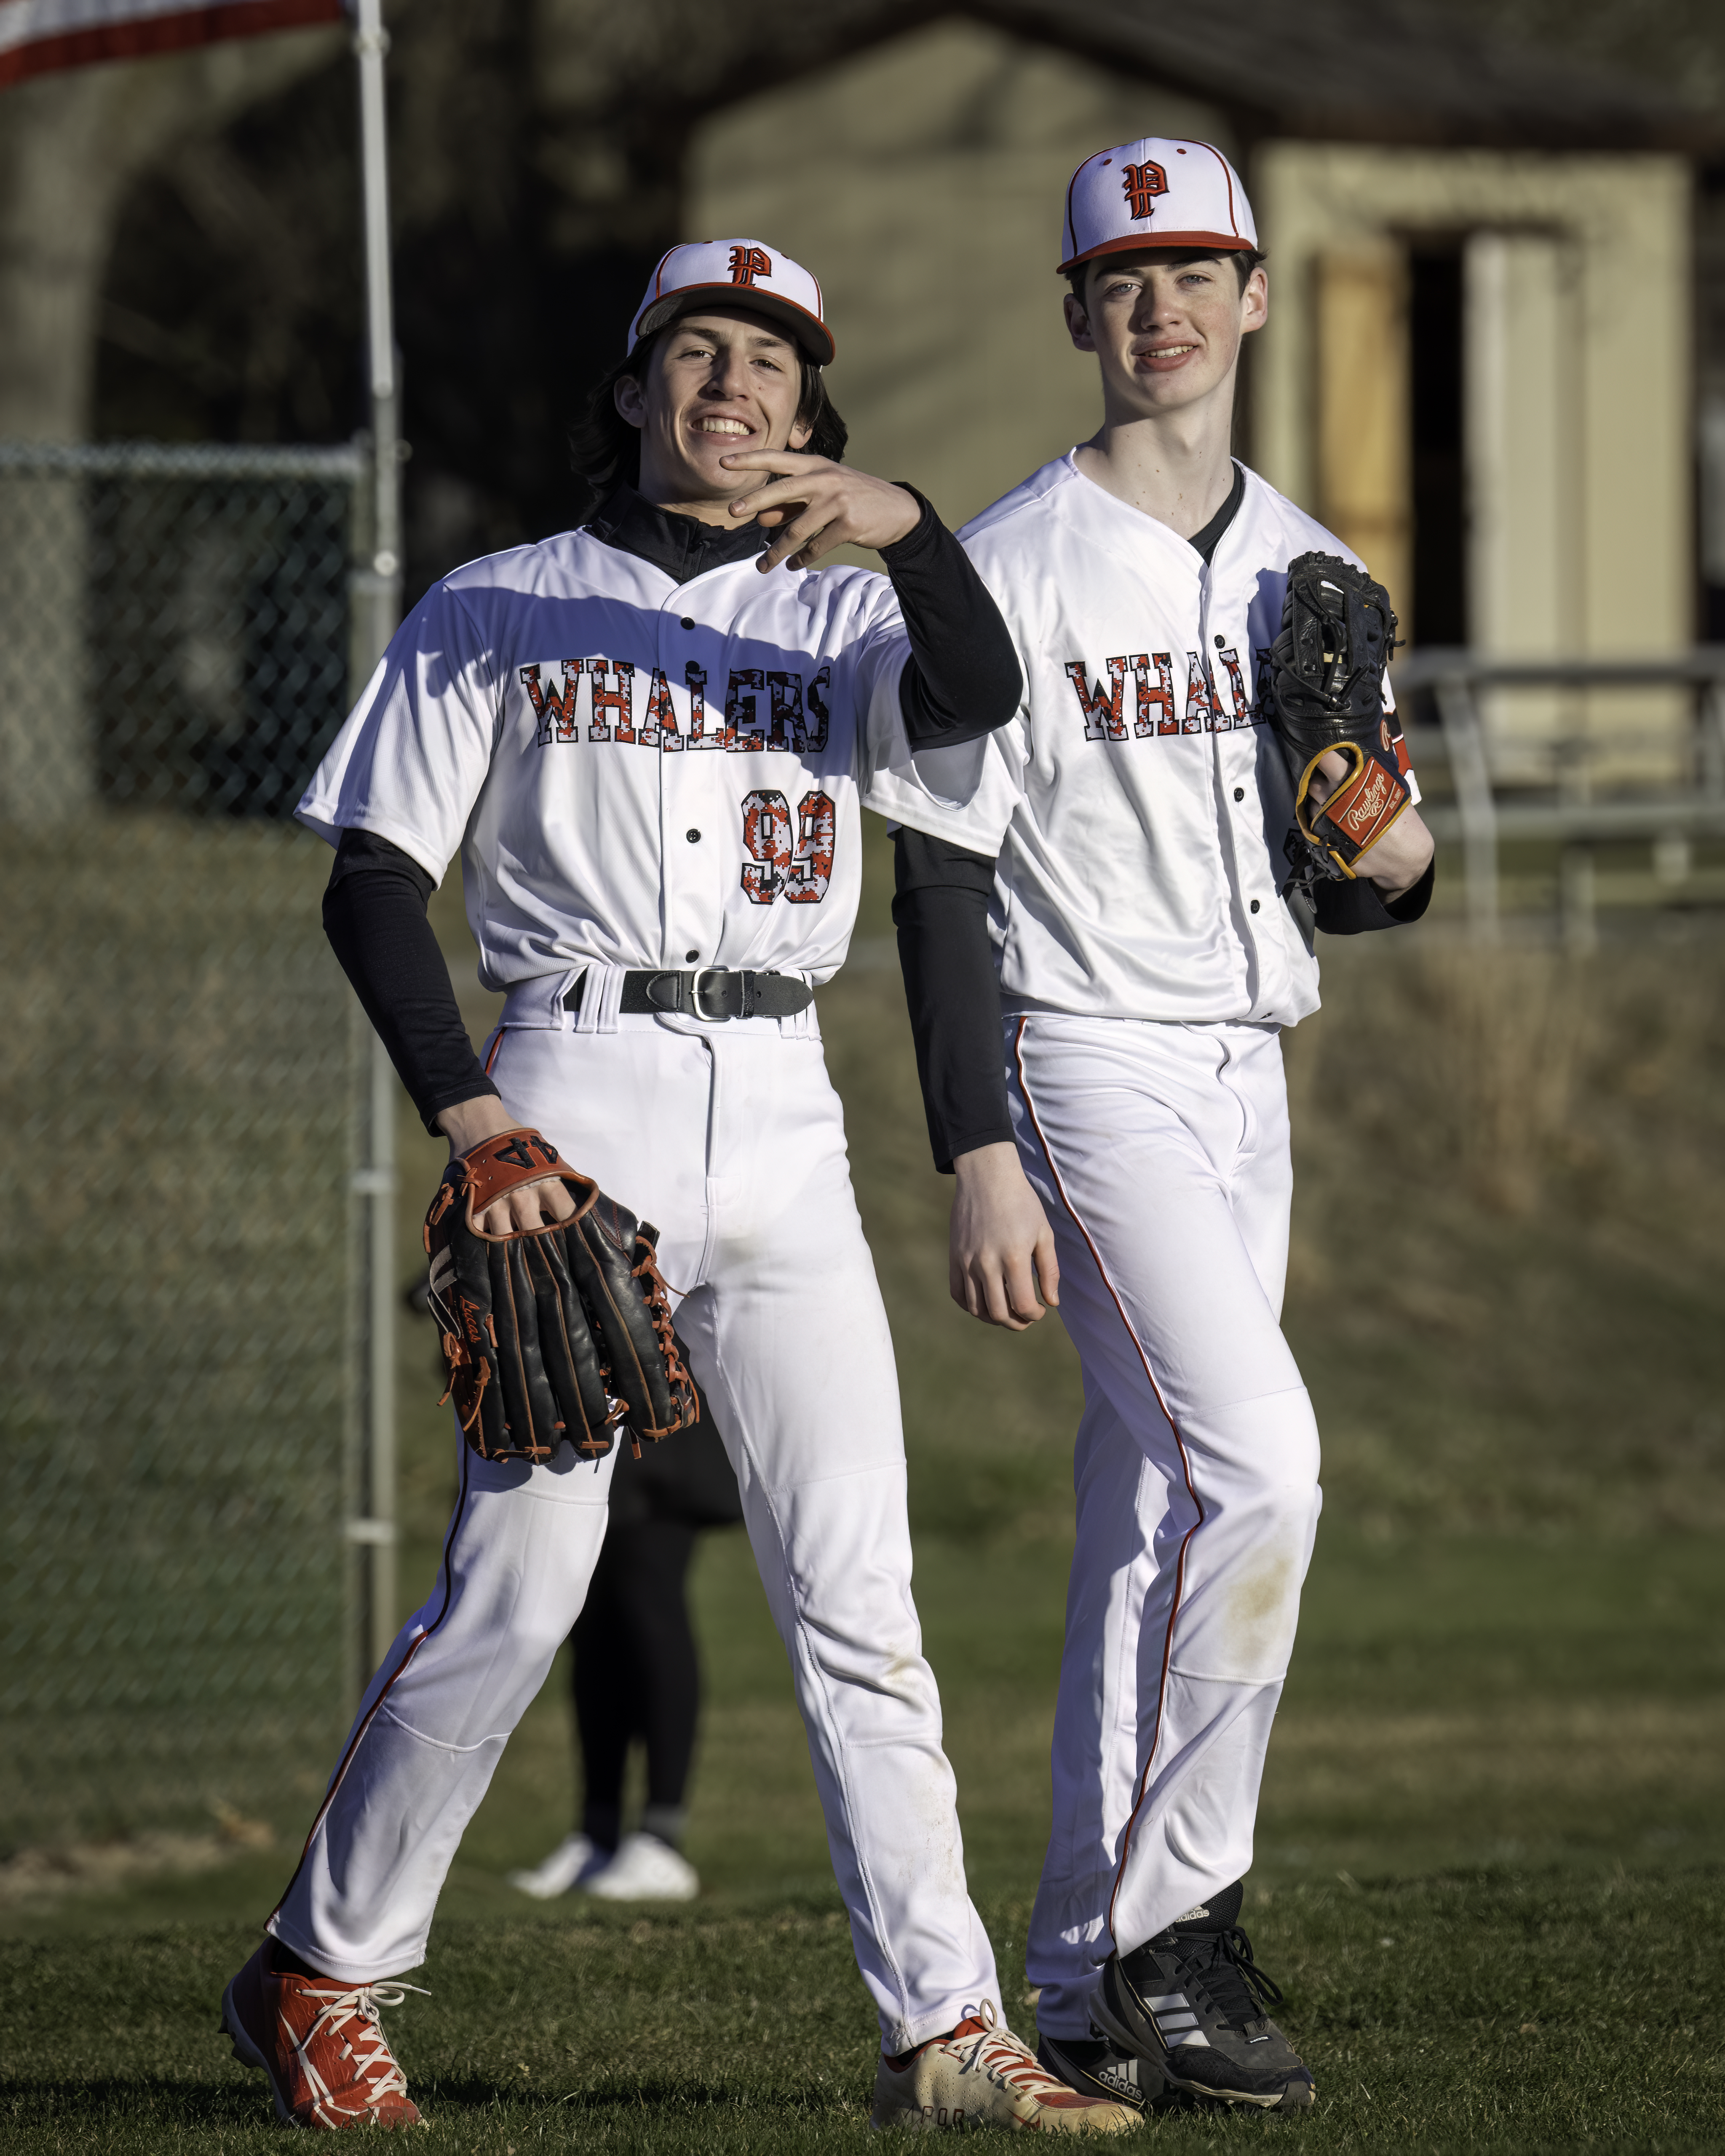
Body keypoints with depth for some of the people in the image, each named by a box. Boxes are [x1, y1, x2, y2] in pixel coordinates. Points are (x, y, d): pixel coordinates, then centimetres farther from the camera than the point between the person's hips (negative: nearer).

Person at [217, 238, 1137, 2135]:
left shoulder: (842, 616, 14)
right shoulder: (496, 613, 7)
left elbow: (977, 697, -9)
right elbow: (372, 882, 3)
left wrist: (905, 531, -29)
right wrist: (469, 1113, -10)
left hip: (782, 1123, 3)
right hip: (575, 1101, -3)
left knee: (858, 1593, -3)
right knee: (517, 1587, -6)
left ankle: (943, 2030, -4)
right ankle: (316, 1977, 9)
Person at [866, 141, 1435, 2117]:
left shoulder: (1308, 577, 13)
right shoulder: (1014, 568, -7)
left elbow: (1336, 889, 18)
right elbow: (942, 882, -10)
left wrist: (1397, 863, -6)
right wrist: (977, 1159, -17)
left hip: (1244, 1079, 7)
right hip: (1086, 1068, -7)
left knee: (1151, 1525, 8)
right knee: (1257, 1459, -20)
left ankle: (1087, 1991, 12)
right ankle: (1174, 1924, -13)